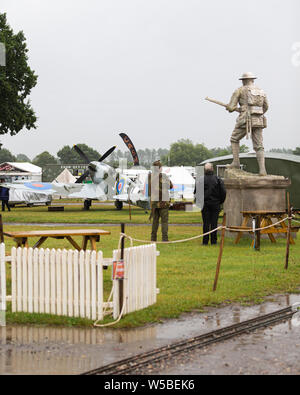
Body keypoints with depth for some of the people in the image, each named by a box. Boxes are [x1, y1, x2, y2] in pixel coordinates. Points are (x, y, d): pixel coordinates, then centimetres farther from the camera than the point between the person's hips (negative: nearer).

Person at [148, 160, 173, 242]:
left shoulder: (150, 176, 2)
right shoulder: (163, 176, -11)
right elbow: (171, 186, 0)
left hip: (153, 202, 5)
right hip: (163, 201, -5)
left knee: (155, 220, 14)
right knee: (164, 220, 0)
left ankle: (153, 238, 14)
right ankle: (165, 238, -5)